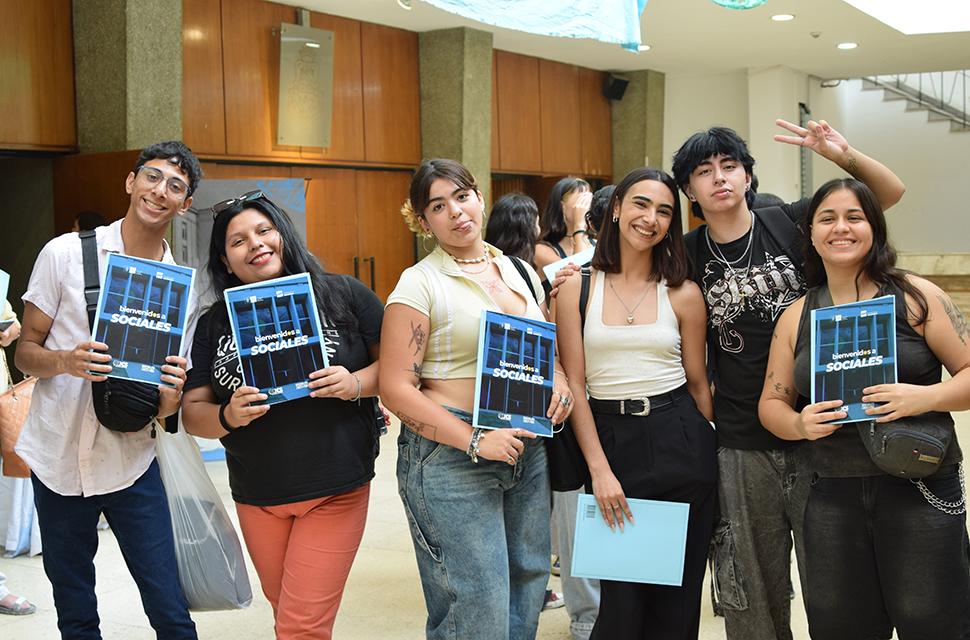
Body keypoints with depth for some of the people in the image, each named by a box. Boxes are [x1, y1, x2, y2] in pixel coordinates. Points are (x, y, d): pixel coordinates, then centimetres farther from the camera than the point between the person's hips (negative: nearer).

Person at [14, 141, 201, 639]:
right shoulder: (66, 253, -3)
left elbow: (166, 409, 7)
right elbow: (25, 351, 1)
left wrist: (170, 397, -17)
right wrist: (66, 361, -21)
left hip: (131, 464, 1)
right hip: (58, 460, -1)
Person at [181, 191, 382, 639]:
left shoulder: (343, 295, -4)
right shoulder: (214, 323, 4)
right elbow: (192, 414, 4)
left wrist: (356, 383, -20)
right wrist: (229, 418, -17)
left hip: (335, 491, -4)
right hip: (256, 497, 4)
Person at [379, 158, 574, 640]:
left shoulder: (521, 272, 12)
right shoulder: (419, 284, -7)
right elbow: (396, 388, -12)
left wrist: (557, 382, 0)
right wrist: (475, 442, -19)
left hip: (528, 449, 6)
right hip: (451, 455, -6)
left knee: (528, 585, 12)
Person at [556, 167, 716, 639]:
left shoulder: (683, 294, 1)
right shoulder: (577, 288, 0)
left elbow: (698, 383, 7)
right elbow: (574, 383, -2)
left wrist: (711, 456, 8)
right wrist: (599, 468, -8)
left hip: (679, 443, 1)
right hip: (610, 440, 0)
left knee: (676, 591, 8)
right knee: (621, 596, 5)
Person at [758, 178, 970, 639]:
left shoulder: (915, 297, 0)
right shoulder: (796, 316, 10)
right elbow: (772, 403, 13)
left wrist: (926, 397, -20)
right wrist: (800, 424, -8)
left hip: (920, 493, -3)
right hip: (832, 496, 3)